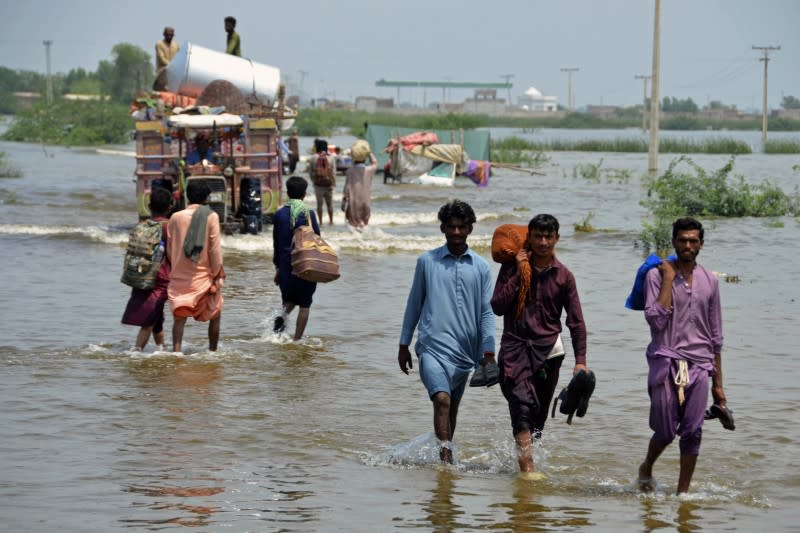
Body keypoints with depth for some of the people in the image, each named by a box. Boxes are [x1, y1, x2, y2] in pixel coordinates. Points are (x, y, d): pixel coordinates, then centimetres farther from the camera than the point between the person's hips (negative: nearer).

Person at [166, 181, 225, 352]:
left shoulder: (176, 217, 2)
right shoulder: (211, 216, -8)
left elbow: (169, 249, 8)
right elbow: (215, 248, -9)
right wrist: (218, 274, -1)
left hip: (180, 276, 2)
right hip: (203, 275, -2)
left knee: (179, 316, 3)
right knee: (215, 315, 17)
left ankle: (176, 349, -13)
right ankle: (212, 351, 21)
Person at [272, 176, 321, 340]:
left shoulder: (279, 214, 0)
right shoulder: (308, 214, -8)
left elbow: (276, 243, 5)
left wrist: (277, 267, 13)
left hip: (286, 265, 3)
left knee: (289, 298, 21)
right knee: (304, 304, 6)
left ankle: (284, 314, -10)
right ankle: (297, 340, 2)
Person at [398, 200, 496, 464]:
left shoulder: (480, 267, 7)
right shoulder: (427, 261, 4)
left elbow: (486, 312, 8)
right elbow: (414, 304, 11)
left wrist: (488, 352, -1)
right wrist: (404, 345, 12)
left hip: (464, 349, 3)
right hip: (433, 345, -3)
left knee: (453, 406, 13)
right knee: (442, 400, -20)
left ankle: (445, 452, 28)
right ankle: (445, 457, -25)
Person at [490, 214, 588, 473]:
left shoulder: (563, 276, 7)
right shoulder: (512, 268, 4)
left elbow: (576, 322, 6)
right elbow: (497, 306, -6)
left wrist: (580, 360, -5)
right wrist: (519, 274, -11)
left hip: (548, 349, 3)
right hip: (515, 347, -3)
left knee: (538, 415, 5)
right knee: (523, 406, -20)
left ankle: (525, 460, 19)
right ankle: (527, 470, -29)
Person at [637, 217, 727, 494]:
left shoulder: (709, 281, 12)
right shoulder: (657, 275, 0)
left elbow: (715, 336, 15)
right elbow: (656, 319, -15)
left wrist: (718, 383, 13)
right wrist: (669, 278, -12)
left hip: (699, 365, 3)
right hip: (666, 361, -3)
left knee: (692, 433, -4)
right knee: (666, 431, -3)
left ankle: (683, 492, 4)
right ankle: (646, 468, 27)